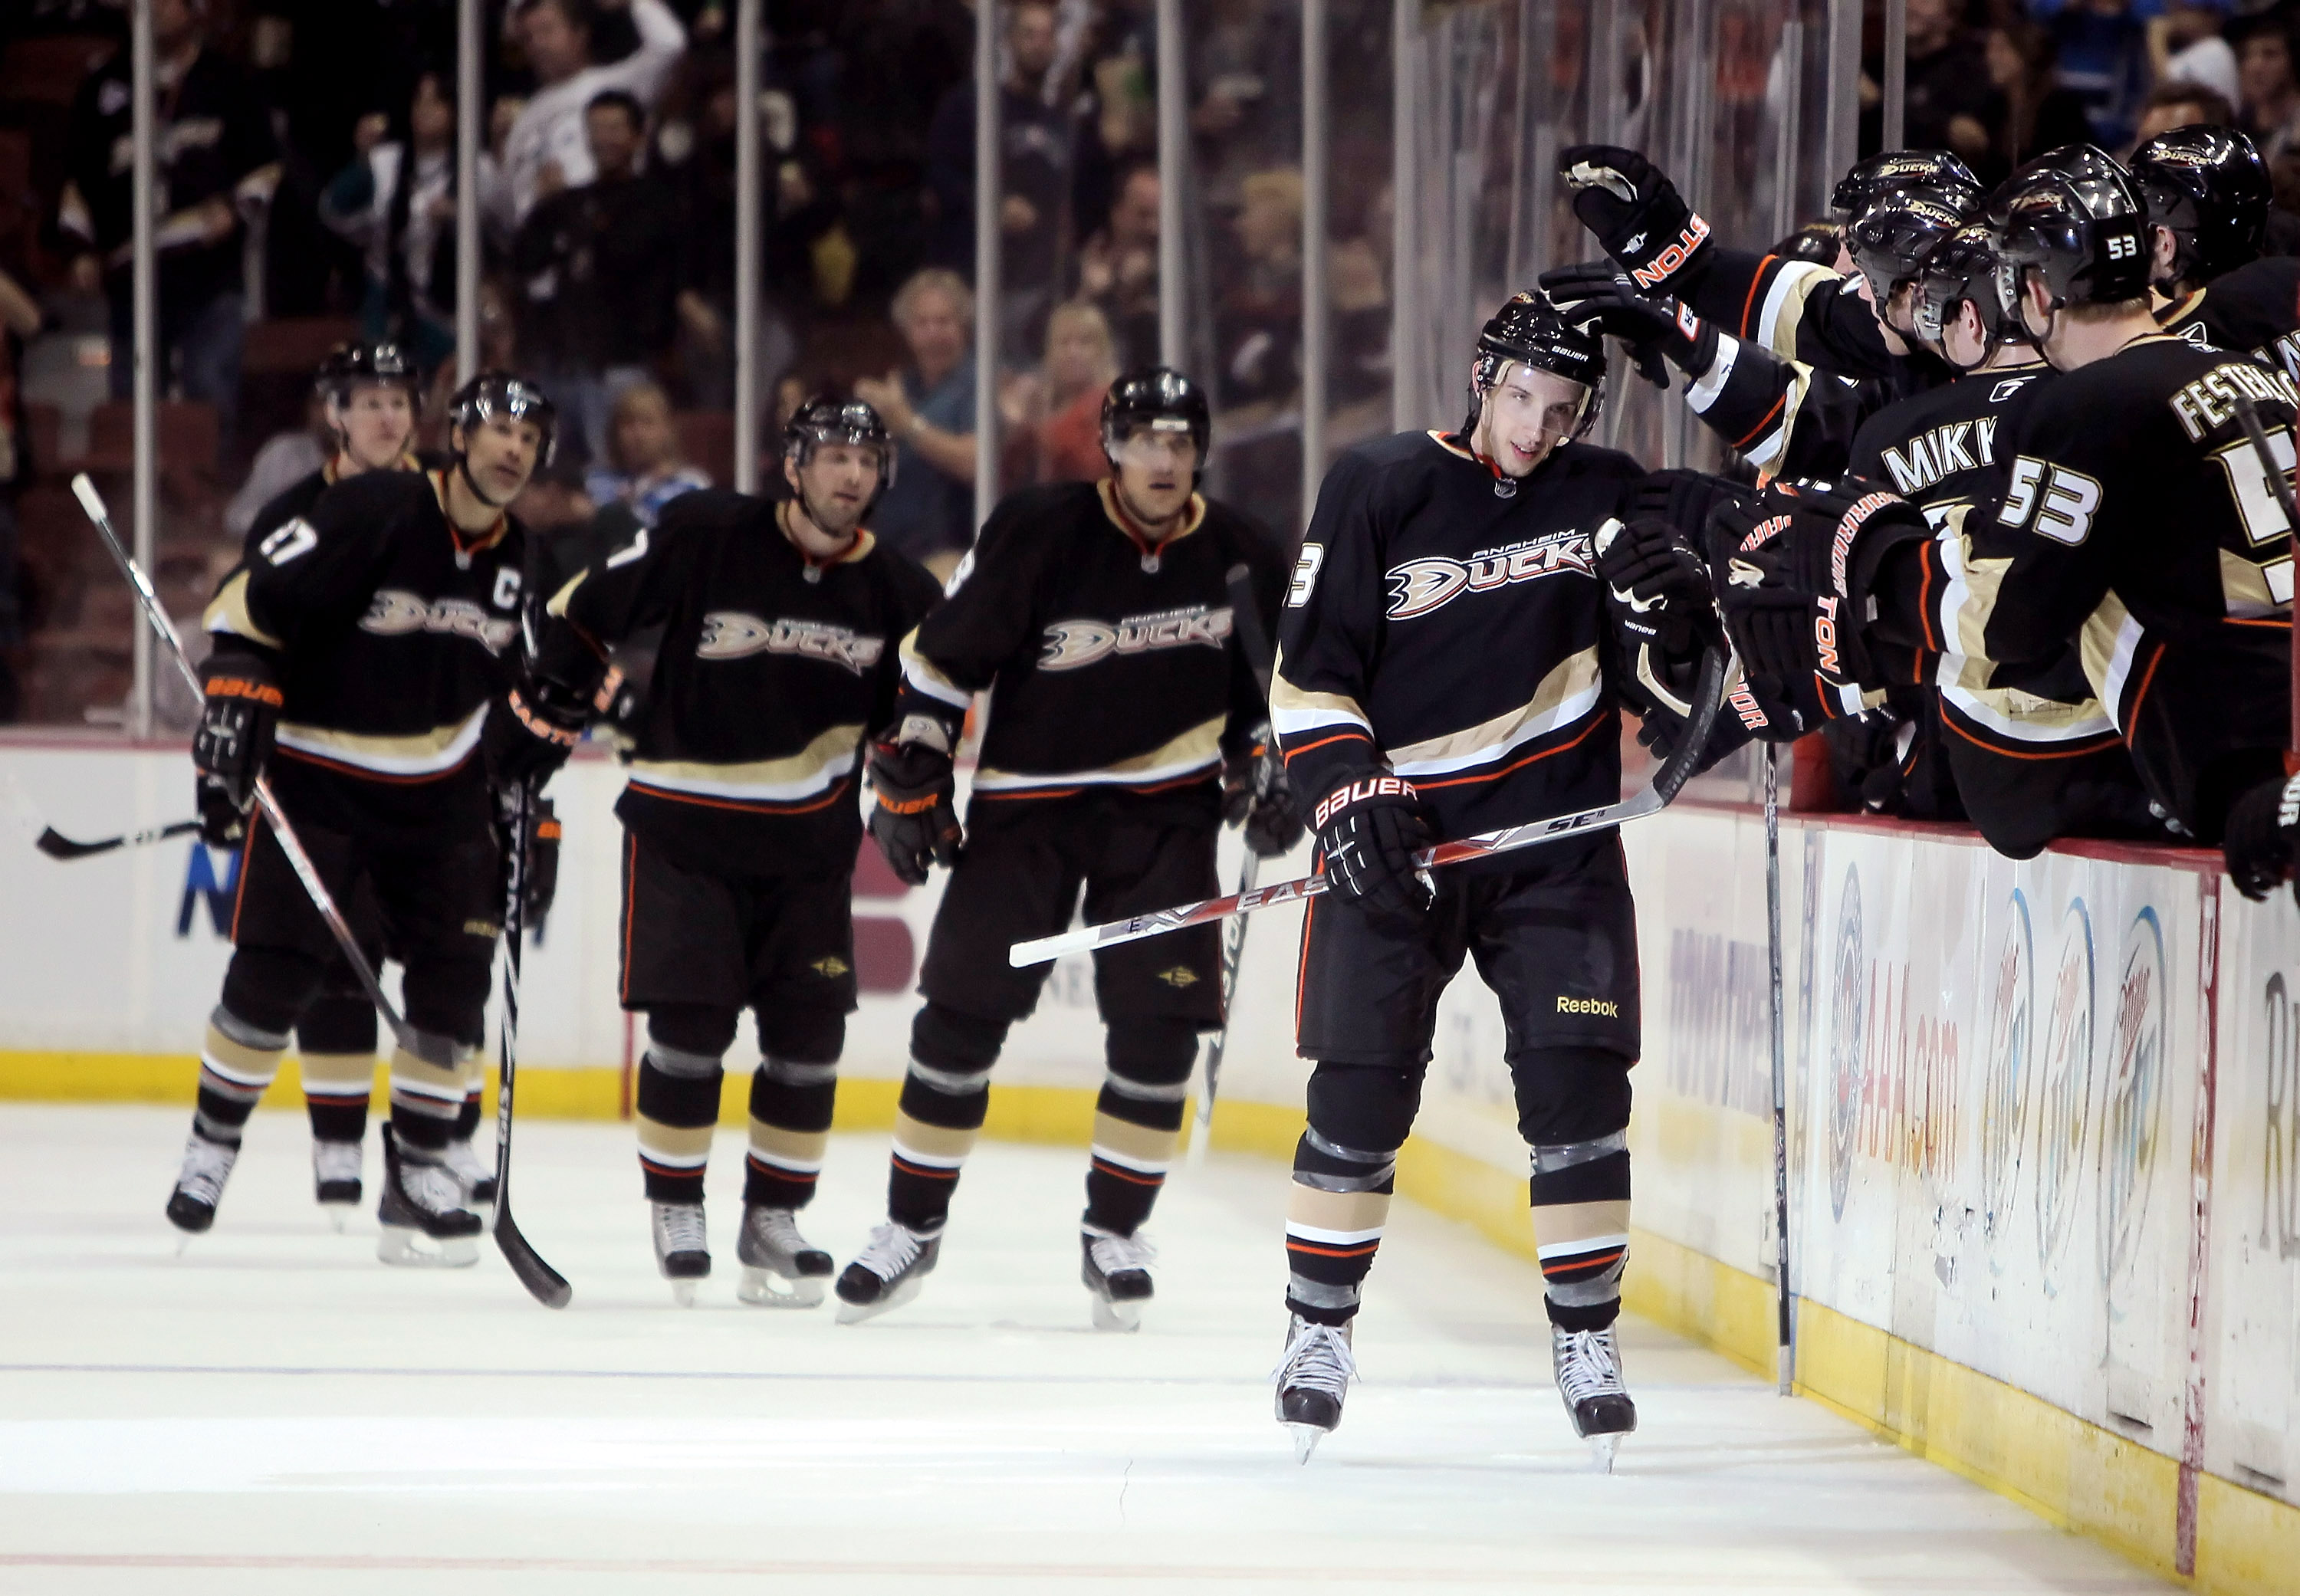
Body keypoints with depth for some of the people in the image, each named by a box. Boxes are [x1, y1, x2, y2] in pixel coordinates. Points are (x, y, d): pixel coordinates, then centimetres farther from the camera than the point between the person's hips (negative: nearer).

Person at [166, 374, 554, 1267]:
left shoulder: (520, 565, 3)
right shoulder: (369, 514, -17)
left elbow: (518, 692, 16)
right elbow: (250, 605, -14)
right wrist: (235, 703, -23)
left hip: (438, 791, 5)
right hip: (314, 777, -5)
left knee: (455, 974, -5)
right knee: (273, 976, -10)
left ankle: (421, 1161, 6)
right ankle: (214, 1139, 10)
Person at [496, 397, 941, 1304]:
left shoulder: (894, 593, -1)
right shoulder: (704, 539, -12)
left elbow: (913, 710, 14)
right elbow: (583, 615, -3)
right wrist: (551, 712, -4)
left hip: (808, 838, 4)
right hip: (684, 824, -4)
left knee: (808, 1031, -1)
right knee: (689, 1026, -8)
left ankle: (773, 1219, 13)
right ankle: (675, 1212, 9)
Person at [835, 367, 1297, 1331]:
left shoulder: (1237, 556, -2)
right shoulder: (1038, 535, -14)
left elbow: (1265, 683, 14)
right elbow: (941, 656, -7)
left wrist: (1265, 779, 2)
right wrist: (910, 778, -7)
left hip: (1163, 806, 2)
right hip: (1026, 801, -2)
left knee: (1159, 1024, -8)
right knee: (962, 1014, -4)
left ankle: (1113, 1235, 6)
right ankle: (912, 1228, 8)